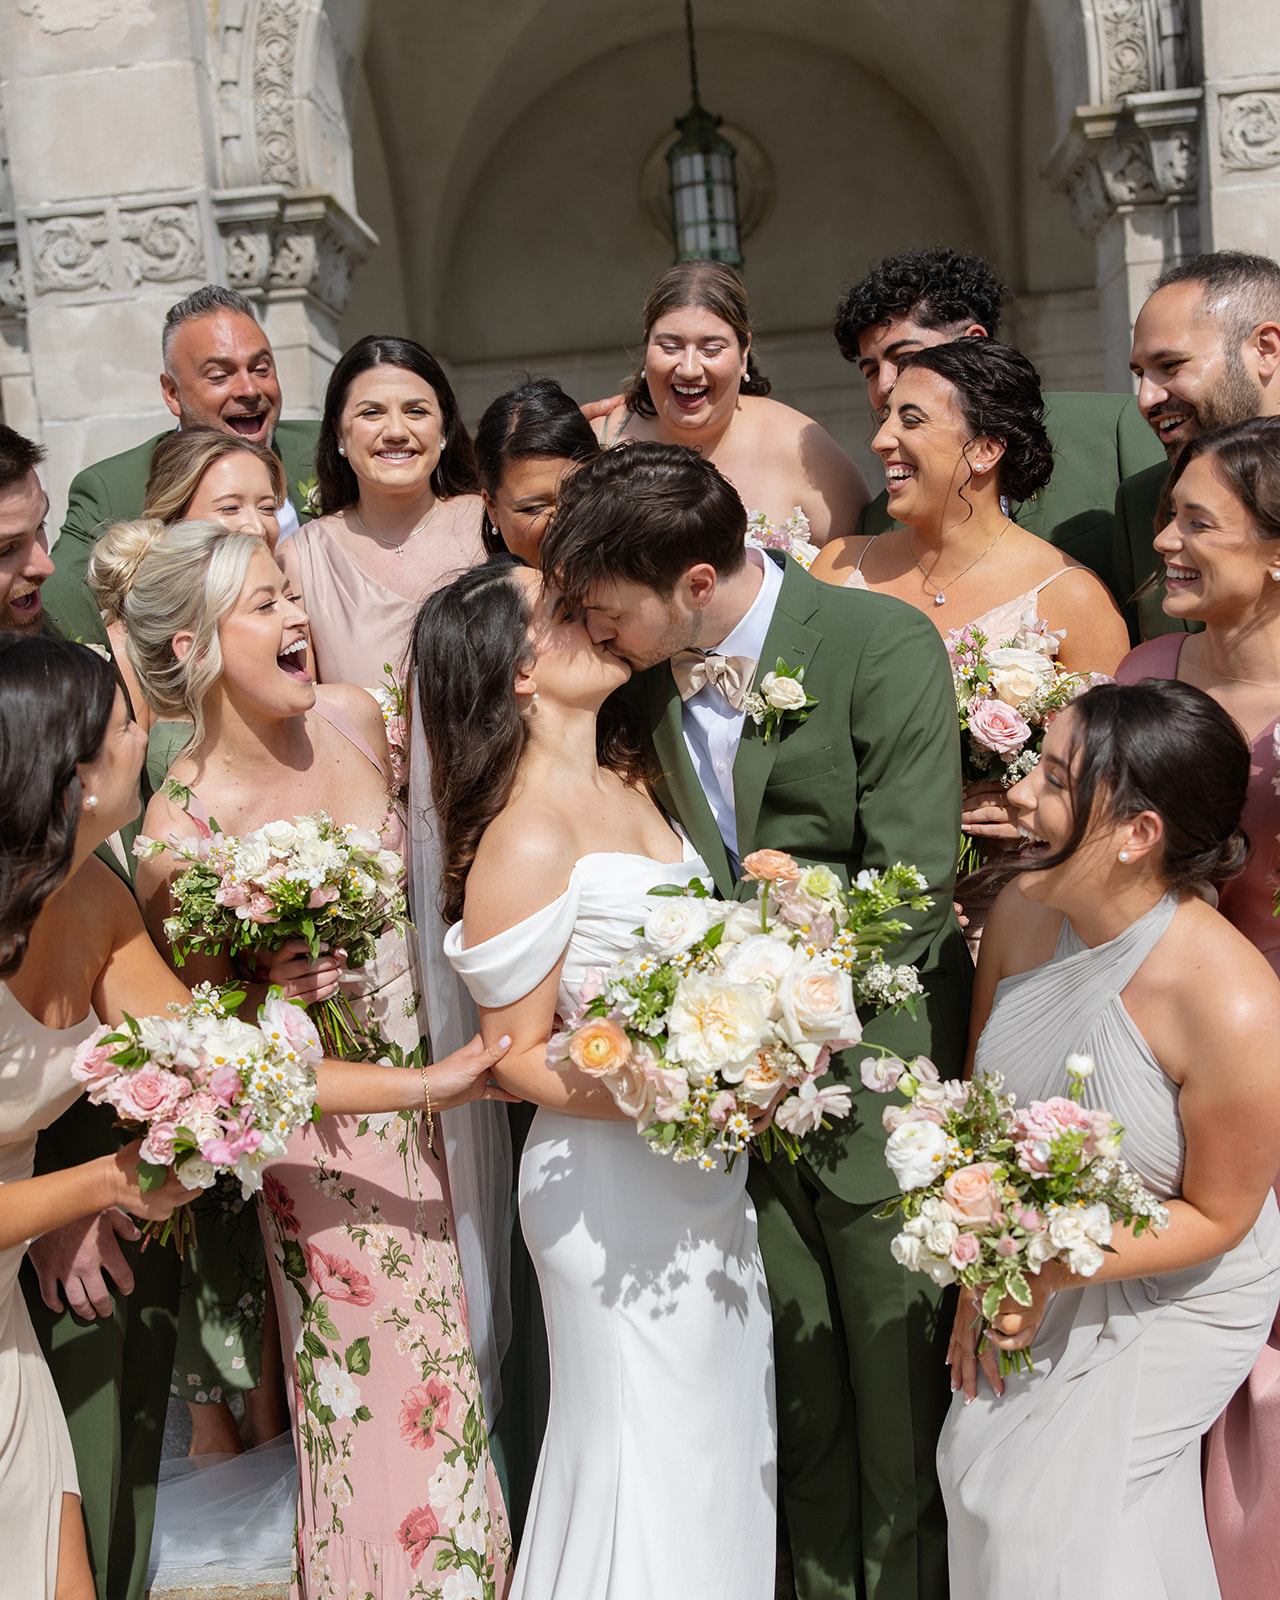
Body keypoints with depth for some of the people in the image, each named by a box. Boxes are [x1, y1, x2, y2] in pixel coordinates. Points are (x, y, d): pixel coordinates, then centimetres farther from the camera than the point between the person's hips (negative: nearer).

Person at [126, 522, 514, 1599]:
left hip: (429, 1089, 5)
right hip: (323, 1132, -5)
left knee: (447, 1342, 20)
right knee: (379, 1389, 10)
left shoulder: (354, 717, -7)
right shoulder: (182, 825, -22)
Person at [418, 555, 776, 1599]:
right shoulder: (526, 838, -20)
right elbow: (518, 1054, -16)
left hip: (707, 1173, 8)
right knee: (651, 1450, 10)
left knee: (724, 1432, 21)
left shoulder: (629, 780, 4)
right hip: (616, 1188, -8)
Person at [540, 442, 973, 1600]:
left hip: (871, 1080, -4)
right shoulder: (648, 674, 2)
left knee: (901, 1400, 10)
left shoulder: (883, 645, -14)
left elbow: (910, 878, -19)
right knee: (800, 1406, 17)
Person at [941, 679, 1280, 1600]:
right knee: (984, 1473, 16)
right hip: (1038, 1269, 5)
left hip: (1171, 1297, -5)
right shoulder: (1022, 911, -18)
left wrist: (1051, 1269, -29)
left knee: (1057, 1523, 6)